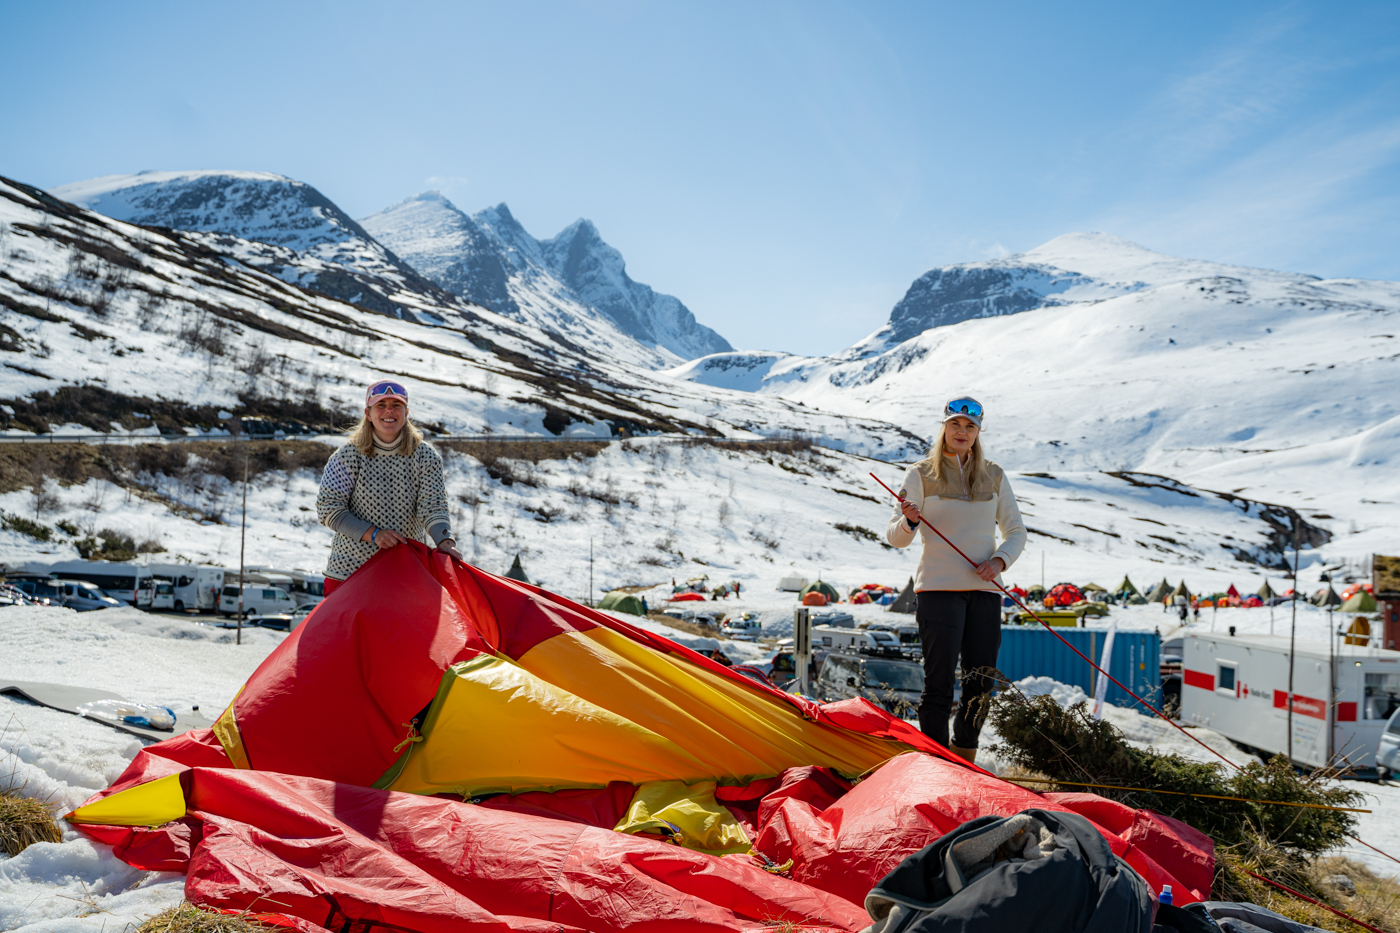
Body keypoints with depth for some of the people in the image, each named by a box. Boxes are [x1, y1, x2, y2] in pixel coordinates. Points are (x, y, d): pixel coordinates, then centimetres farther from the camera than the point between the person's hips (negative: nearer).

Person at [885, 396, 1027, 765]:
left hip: (984, 589, 4)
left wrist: (1000, 560, -7)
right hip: (938, 588, -3)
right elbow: (895, 537, -1)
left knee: (980, 683, 4)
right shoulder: (922, 474, 1)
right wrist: (909, 520, -24)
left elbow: (1016, 532, 14)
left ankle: (965, 765, 19)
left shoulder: (994, 476, 11)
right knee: (939, 680, -7)